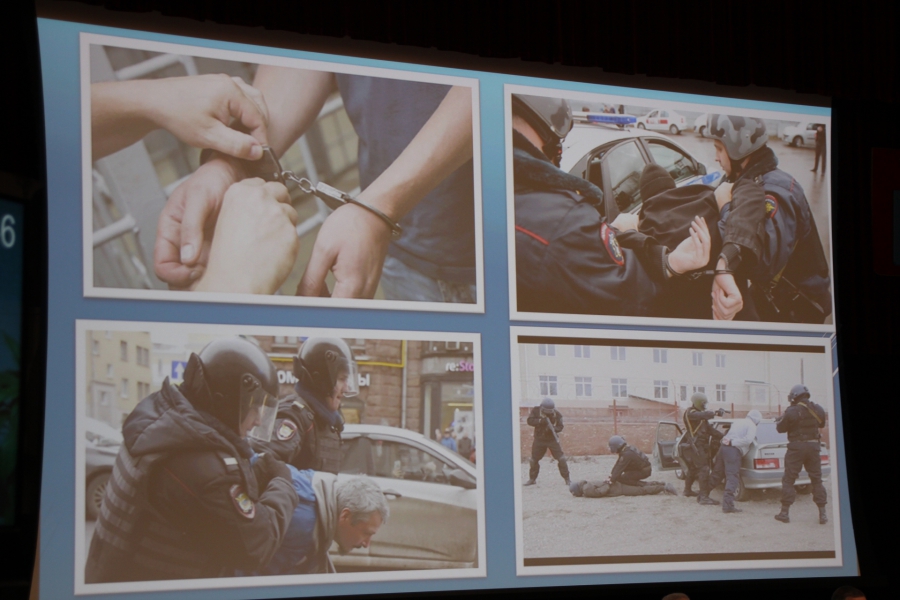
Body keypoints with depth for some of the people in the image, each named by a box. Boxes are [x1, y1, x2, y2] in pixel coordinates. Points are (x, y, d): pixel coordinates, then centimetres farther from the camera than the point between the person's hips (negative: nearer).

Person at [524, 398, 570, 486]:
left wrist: (554, 428, -34)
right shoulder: (536, 411, -10)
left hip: (552, 439, -1)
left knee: (561, 459, -11)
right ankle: (532, 479, 25)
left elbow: (560, 426, -11)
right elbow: (530, 421, -17)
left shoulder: (557, 414, -12)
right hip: (539, 439, 1)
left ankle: (567, 479, -2)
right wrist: (541, 420, -32)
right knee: (534, 459, 7)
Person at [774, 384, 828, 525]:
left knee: (788, 480, 4)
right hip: (813, 446, 4)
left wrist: (778, 422, 17)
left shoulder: (792, 411, -13)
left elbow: (781, 428, -4)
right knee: (816, 480, 10)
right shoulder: (818, 409, 4)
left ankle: (785, 512, 4)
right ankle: (823, 514, 7)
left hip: (796, 447, -4)